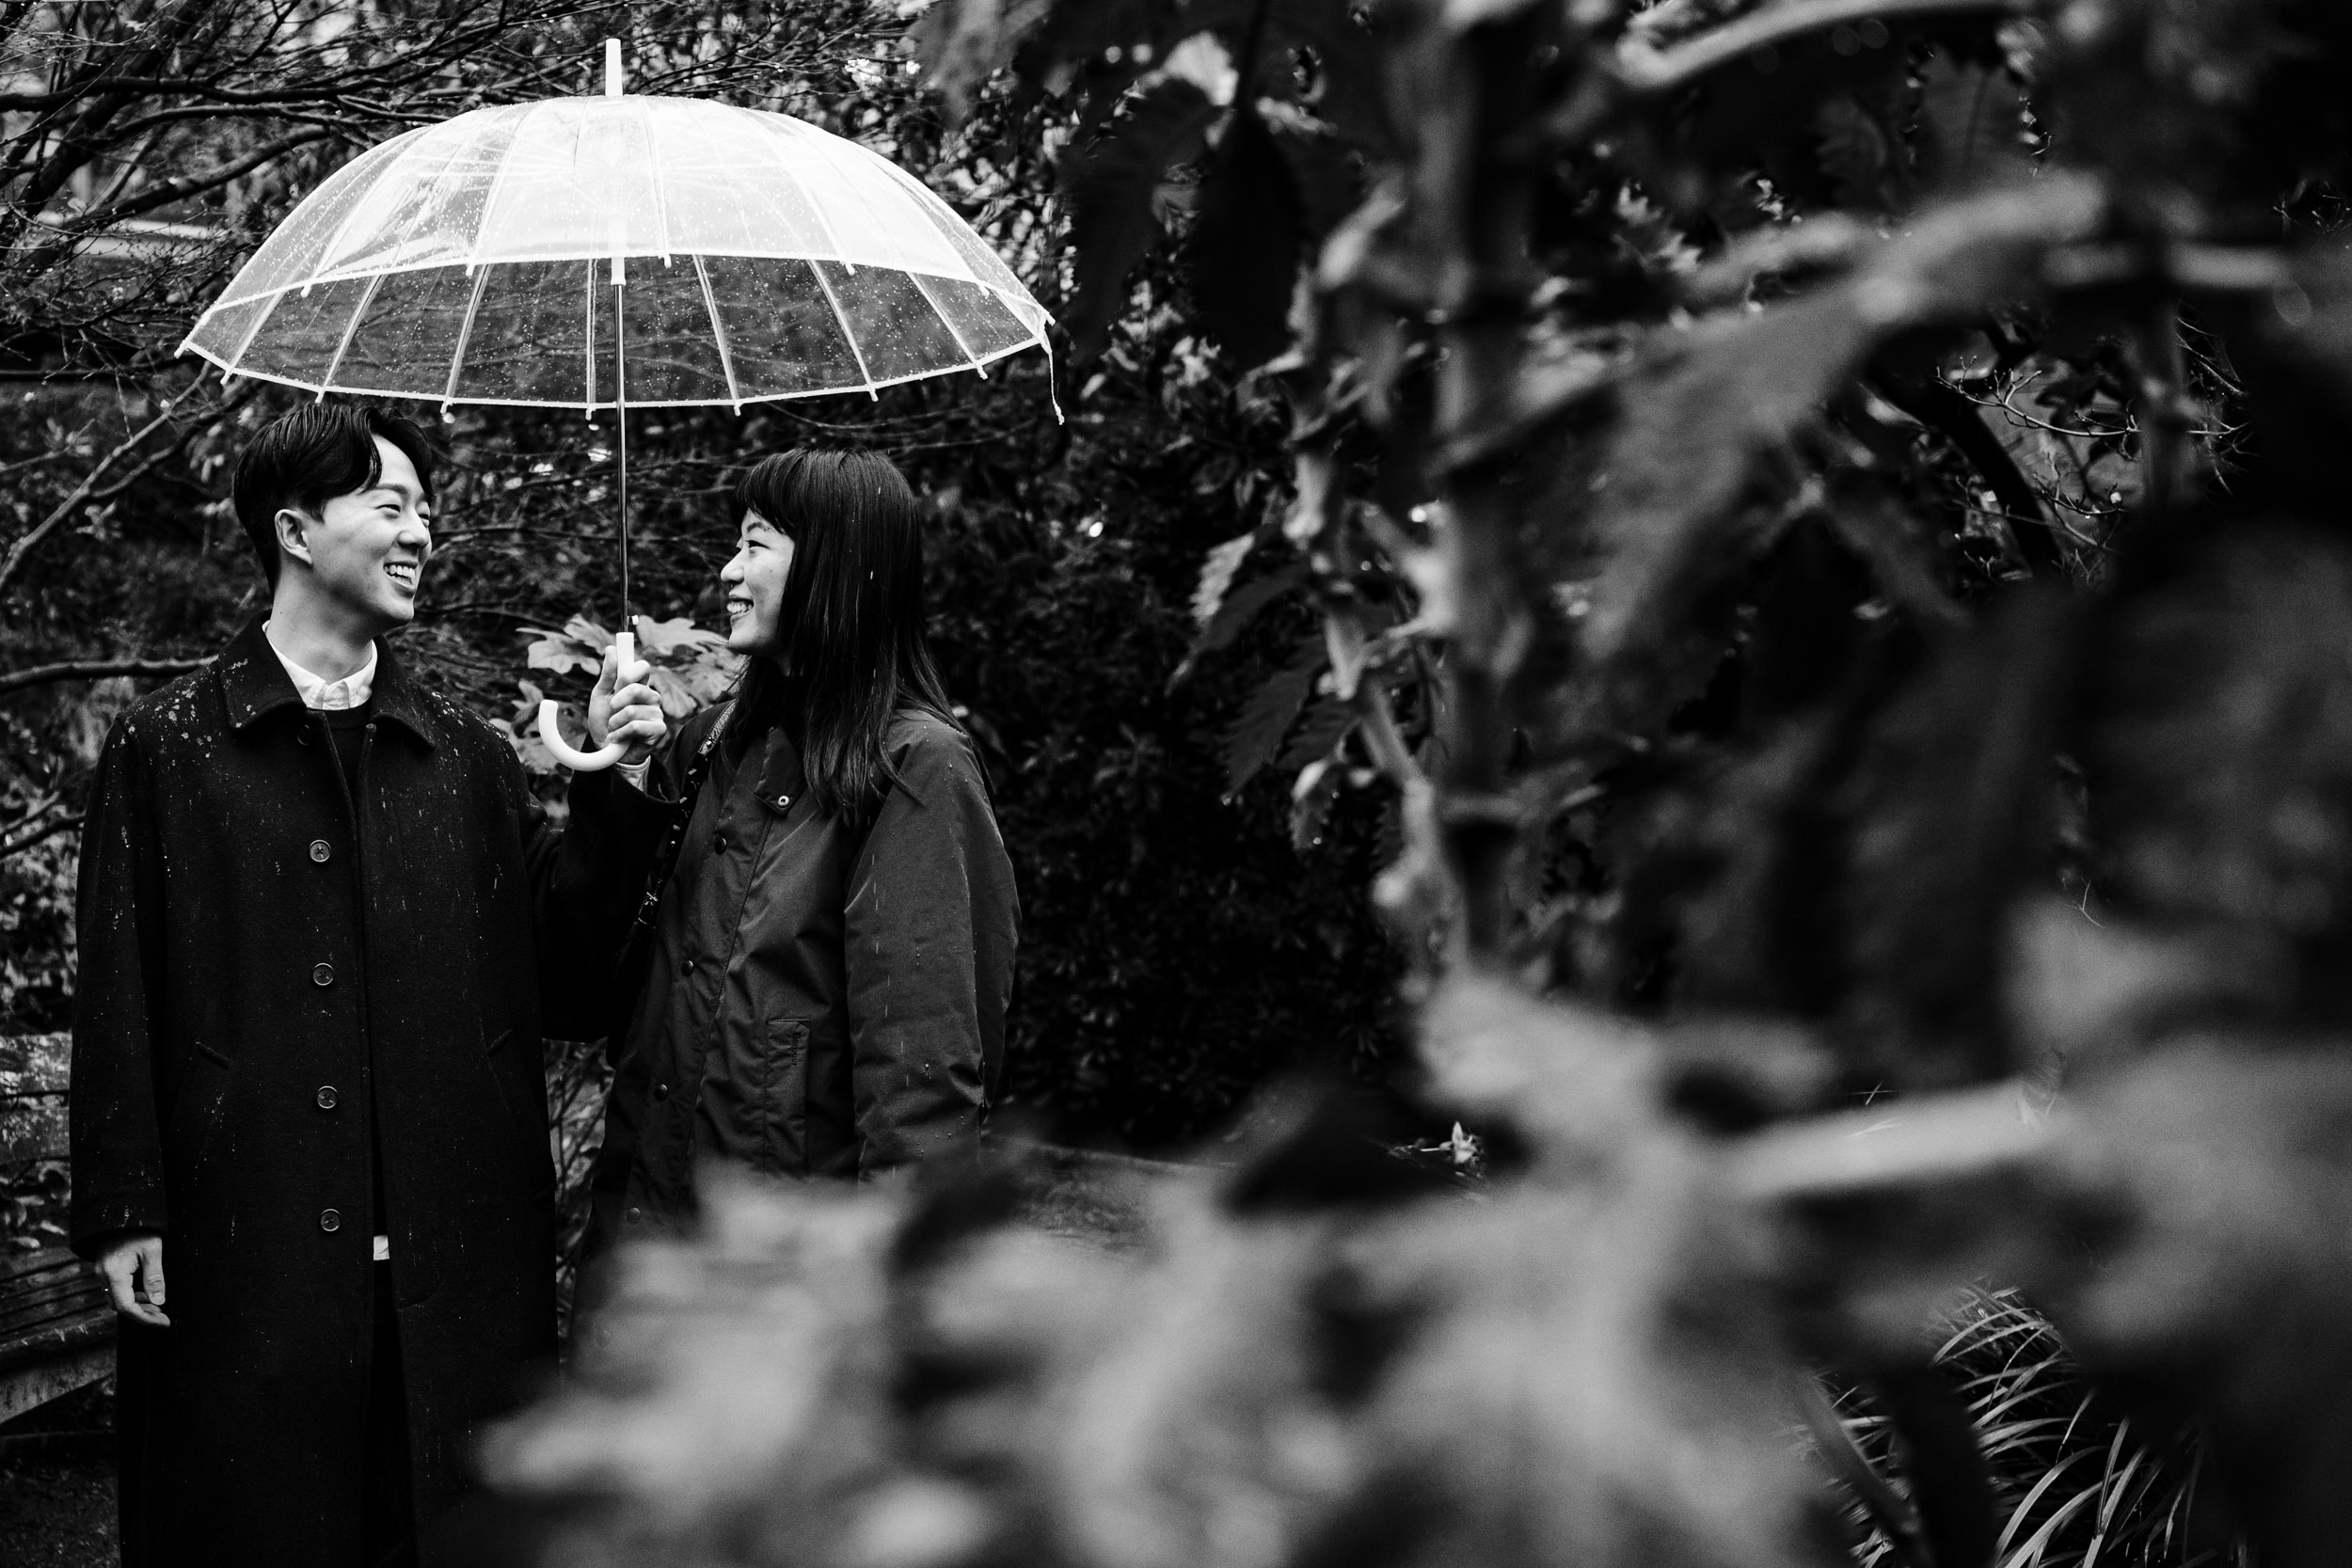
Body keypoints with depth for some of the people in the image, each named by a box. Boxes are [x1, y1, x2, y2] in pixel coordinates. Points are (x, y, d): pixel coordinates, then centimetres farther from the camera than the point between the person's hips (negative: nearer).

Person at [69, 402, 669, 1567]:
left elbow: (552, 968, 8)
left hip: (456, 1252, 3)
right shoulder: (166, 748, 2)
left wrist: (613, 793, -2)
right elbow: (119, 996, -2)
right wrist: (125, 1213, -7)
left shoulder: (469, 757, 12)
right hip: (242, 1248, -3)